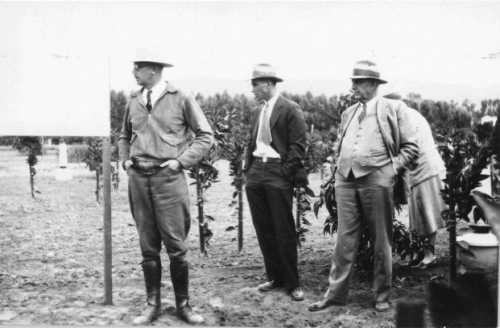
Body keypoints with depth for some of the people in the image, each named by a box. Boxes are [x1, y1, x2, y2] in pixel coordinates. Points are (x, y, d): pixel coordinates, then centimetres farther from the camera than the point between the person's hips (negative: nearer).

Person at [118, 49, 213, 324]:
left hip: (168, 178, -4)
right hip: (138, 178, 4)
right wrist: (125, 160, 10)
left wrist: (181, 160, -7)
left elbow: (205, 136, 1)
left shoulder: (180, 100, -1)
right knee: (148, 247, 8)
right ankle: (152, 304, 19)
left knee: (175, 246, -1)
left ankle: (183, 304, 13)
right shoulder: (133, 102, 11)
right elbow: (124, 136, 27)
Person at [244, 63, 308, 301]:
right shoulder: (259, 111, 17)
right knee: (263, 229, 10)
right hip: (256, 173, 7)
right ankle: (274, 277, 22)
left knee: (284, 230, -2)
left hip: (278, 175, -7)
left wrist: (286, 173, -13)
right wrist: (249, 169, 11)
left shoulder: (290, 109, -5)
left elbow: (298, 145, -9)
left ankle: (292, 283, 8)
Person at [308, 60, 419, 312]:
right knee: (345, 239, 5)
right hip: (345, 180, 4)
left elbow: (410, 147, 2)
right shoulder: (348, 113, 17)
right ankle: (336, 293, 11)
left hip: (377, 180, -4)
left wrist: (393, 168, -8)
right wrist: (341, 166, 11)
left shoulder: (393, 108, 3)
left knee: (381, 241, 5)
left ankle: (382, 296, 16)